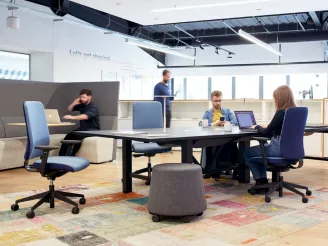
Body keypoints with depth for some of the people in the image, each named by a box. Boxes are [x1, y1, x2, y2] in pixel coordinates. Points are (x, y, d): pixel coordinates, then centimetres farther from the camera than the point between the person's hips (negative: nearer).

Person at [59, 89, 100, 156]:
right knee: (69, 136, -22)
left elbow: (86, 116, -32)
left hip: (92, 130, -6)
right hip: (82, 128, 6)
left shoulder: (93, 107, -12)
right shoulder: (81, 105, 12)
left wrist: (72, 117, -45)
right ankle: (61, 156, -24)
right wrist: (74, 103, 1)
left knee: (78, 136, -35)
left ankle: (72, 156, -31)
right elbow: (69, 109, 23)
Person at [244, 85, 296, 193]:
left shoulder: (281, 112, -19)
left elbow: (267, 133, -13)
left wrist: (257, 127, 5)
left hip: (279, 148, -9)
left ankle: (260, 182, 16)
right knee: (258, 150, 29)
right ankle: (263, 181, 23)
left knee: (247, 152, 9)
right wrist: (265, 127, 17)